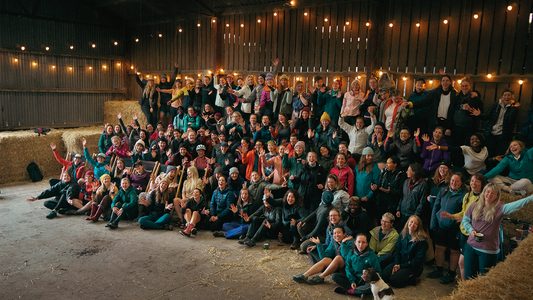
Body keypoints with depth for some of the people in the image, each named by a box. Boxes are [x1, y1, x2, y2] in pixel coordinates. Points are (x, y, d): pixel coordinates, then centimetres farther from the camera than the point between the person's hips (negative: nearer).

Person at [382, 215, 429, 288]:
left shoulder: (421, 240, -15)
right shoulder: (403, 235, 3)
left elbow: (418, 260, -14)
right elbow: (397, 250, 7)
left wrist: (401, 266, -14)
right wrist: (396, 264, -11)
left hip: (414, 267, -5)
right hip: (400, 263, 6)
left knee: (393, 280, -22)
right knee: (384, 275, -16)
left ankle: (412, 279, 1)